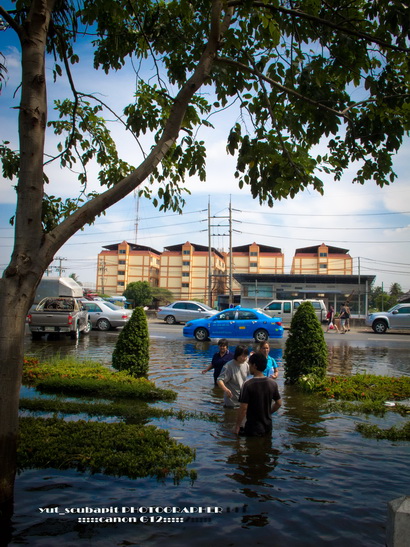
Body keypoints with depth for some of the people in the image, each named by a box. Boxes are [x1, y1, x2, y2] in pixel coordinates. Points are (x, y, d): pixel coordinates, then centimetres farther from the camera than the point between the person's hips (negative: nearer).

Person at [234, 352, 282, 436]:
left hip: (253, 429, -5)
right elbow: (279, 403, 6)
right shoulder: (273, 383, -3)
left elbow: (243, 408, -19)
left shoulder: (248, 384, -20)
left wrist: (237, 426, -9)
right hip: (268, 428, 5)